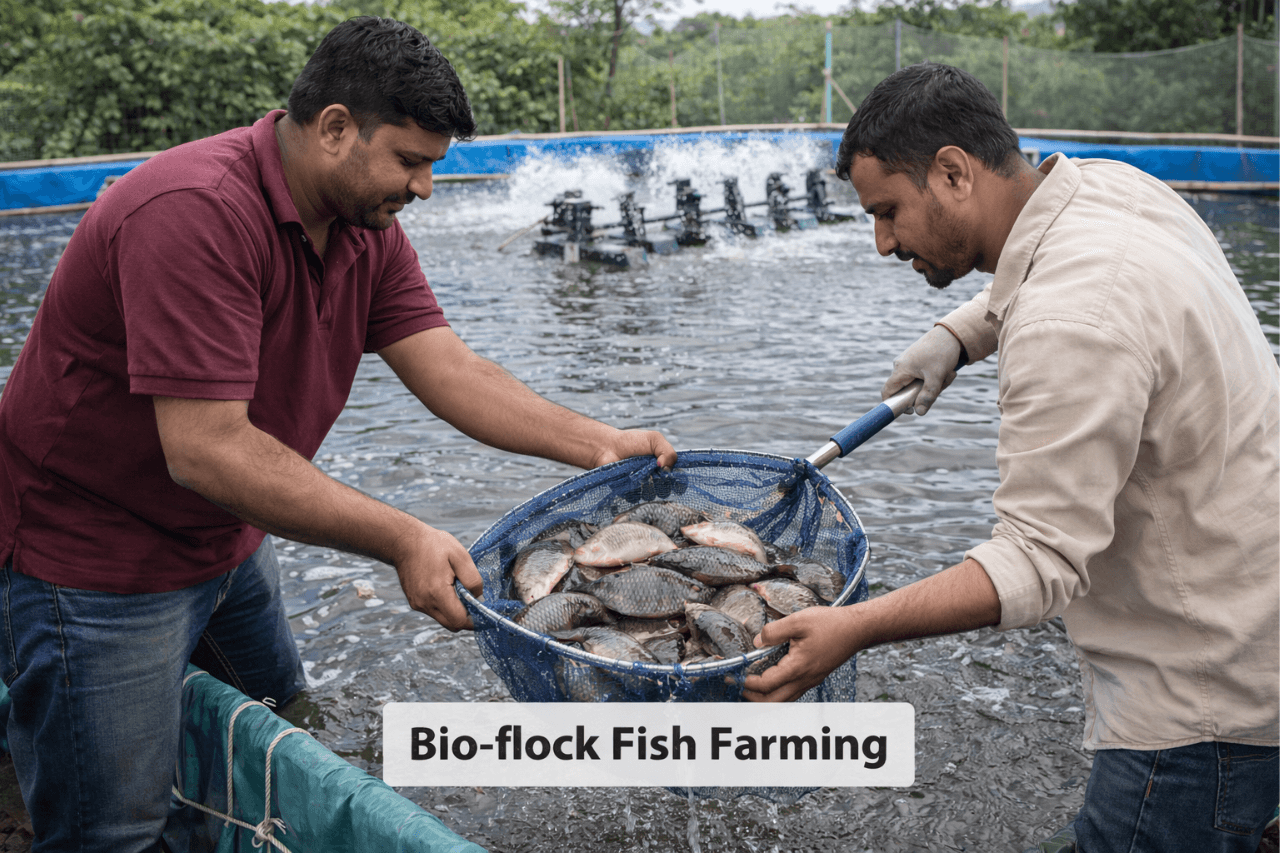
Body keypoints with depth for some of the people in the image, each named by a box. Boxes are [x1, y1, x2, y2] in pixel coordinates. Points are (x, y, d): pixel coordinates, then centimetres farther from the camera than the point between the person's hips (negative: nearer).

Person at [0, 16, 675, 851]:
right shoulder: (195, 213, -30)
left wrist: (597, 444, -18)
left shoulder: (365, 226, -2)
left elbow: (449, 367, -7)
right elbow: (208, 450, -34)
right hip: (98, 555, -8)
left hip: (228, 536, 9)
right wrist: (402, 541, -34)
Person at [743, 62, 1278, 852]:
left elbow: (1043, 561, -30)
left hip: (1207, 691, -10)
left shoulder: (1072, 321, -30)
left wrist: (856, 627, -34)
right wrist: (957, 333, 8)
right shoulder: (1109, 185, 0)